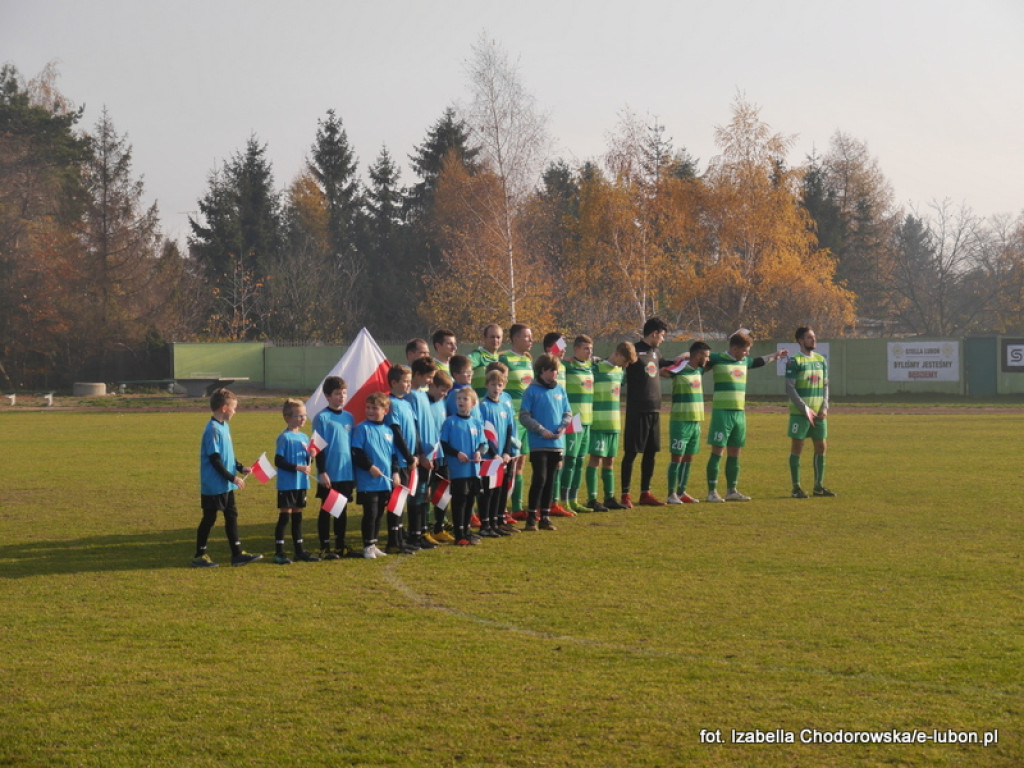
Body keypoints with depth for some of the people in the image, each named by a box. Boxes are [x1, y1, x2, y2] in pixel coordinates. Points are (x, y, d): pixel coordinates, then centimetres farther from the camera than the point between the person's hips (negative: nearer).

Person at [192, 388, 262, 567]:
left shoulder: (224, 426, 10)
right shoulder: (213, 430, -19)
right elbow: (215, 460, -21)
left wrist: (240, 468, 8)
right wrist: (232, 478, -20)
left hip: (226, 485, 9)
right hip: (213, 485, -9)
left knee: (231, 515, 10)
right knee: (209, 518, 0)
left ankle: (237, 554, 14)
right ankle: (199, 556, 9)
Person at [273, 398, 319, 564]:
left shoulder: (304, 437, 11)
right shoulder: (284, 438, -11)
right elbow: (278, 461, -15)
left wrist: (310, 456, -5)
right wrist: (297, 467, -22)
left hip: (301, 483, 7)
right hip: (287, 484, -7)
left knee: (297, 516, 13)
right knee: (284, 517, -3)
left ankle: (299, 550, 20)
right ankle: (279, 552, 2)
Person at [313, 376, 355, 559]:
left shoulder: (349, 417, 9)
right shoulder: (322, 418, -7)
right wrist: (322, 472, -13)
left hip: (346, 474, 5)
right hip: (329, 475, -5)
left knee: (342, 510, 11)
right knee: (326, 510, 2)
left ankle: (340, 545, 19)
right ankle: (324, 548, 6)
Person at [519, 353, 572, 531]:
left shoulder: (560, 390, 8)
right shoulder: (532, 390, -6)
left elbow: (568, 413, 13)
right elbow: (524, 416, -8)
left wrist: (563, 426, -6)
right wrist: (542, 430, -15)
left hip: (557, 443, 5)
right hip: (538, 443, -5)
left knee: (550, 480, 9)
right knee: (539, 478, -10)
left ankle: (545, 517, 16)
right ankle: (531, 518, -2)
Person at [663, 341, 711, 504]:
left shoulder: (699, 371, 12)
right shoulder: (680, 370, -12)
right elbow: (661, 371, -20)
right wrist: (681, 360, -18)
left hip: (696, 422, 8)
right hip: (680, 422, -8)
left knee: (688, 458, 10)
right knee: (677, 457, -4)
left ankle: (682, 492, 17)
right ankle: (671, 494, 0)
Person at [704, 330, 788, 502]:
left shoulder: (744, 362, 16)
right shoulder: (717, 359, -5)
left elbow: (758, 361, 34)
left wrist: (775, 356, 48)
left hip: (739, 413, 7)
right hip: (722, 412, -7)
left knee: (734, 453, 10)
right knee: (718, 451, -7)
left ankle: (732, 491, 17)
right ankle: (712, 491, -3)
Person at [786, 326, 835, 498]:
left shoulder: (821, 360, 12)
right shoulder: (794, 361, -7)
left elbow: (825, 385, 15)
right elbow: (789, 389, -11)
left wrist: (825, 407, 0)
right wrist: (805, 409, -15)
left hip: (819, 413, 6)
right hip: (799, 413, -6)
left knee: (821, 447, 7)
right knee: (797, 447, -3)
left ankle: (819, 486, 16)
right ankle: (796, 487, 3)